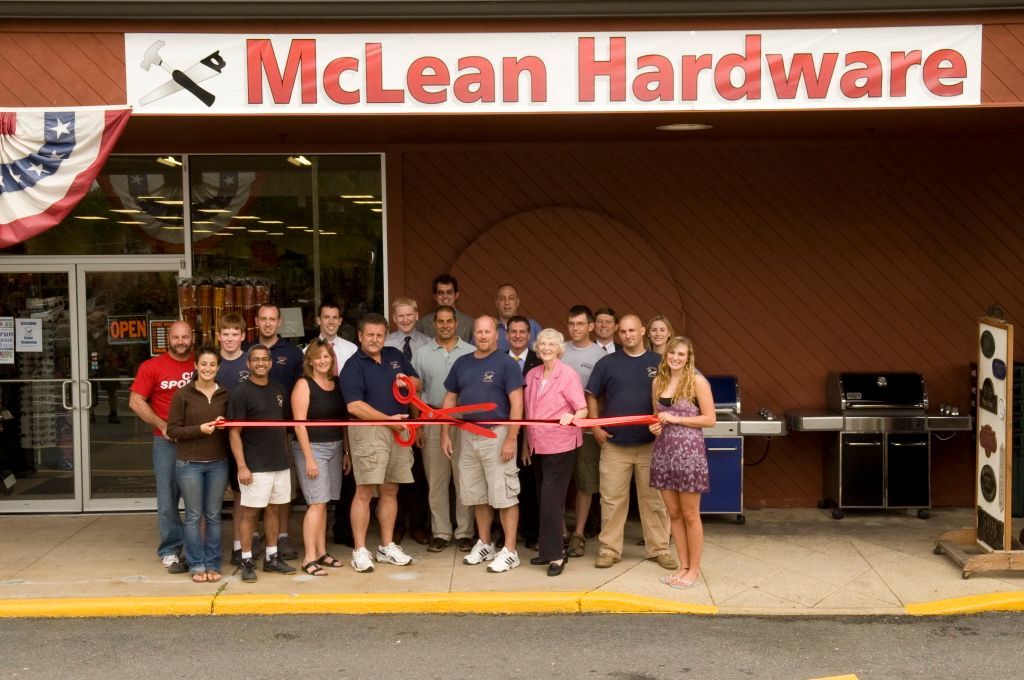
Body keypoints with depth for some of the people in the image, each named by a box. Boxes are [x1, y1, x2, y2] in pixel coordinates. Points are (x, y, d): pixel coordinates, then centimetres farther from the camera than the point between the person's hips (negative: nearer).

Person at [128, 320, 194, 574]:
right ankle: (170, 551, 10)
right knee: (168, 500, 0)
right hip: (167, 442, -2)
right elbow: (135, 401, -2)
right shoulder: (152, 366, -1)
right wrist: (162, 425, -9)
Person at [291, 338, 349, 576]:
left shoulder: (337, 383, 9)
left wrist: (346, 451, 10)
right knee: (317, 503, -9)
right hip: (312, 447, -6)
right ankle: (309, 559, -6)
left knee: (324, 502, 9)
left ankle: (321, 552, 17)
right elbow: (299, 424, -11)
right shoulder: (304, 385, -7)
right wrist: (309, 458, -16)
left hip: (335, 447, 6)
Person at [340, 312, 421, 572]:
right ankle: (360, 551, -2)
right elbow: (354, 406, -16)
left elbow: (418, 383, 23)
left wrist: (408, 381, -2)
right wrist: (389, 419, -16)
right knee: (364, 491, -7)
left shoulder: (395, 356, 14)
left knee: (390, 491, 12)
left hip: (398, 430, 6)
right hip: (369, 431, -6)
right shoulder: (353, 366, -6)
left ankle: (387, 546, 21)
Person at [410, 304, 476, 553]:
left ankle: (465, 532, 10)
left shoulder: (470, 353, 2)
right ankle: (440, 533, 14)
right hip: (432, 420, 2)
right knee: (436, 480, 6)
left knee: (464, 479, 1)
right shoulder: (421, 354, 8)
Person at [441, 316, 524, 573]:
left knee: (504, 495, -5)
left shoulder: (506, 363, -7)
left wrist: (511, 439, -17)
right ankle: (484, 545, 26)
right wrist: (445, 435, 8)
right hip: (468, 436, 6)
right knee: (477, 495, 14)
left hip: (496, 434, -6)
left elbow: (516, 403, -12)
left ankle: (510, 552, 1)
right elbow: (450, 400, 15)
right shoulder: (462, 363, 10)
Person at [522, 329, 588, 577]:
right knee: (547, 499, 11)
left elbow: (583, 410, -11)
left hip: (560, 447, -6)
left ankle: (555, 554, -5)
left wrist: (571, 417, -32)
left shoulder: (568, 375, -8)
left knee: (551, 499, -10)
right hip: (538, 447, 6)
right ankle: (549, 548, 20)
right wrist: (526, 445, 13)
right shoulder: (531, 375, 9)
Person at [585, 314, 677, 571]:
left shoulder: (659, 363, 4)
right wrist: (596, 427, -2)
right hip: (614, 444, 0)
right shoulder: (607, 363, 3)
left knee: (654, 499, 6)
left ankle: (659, 549, 16)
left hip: (651, 444, 0)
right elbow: (592, 397, 7)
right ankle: (609, 549, 12)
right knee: (612, 499, 4)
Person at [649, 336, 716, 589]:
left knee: (690, 514, 3)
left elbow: (710, 419, -8)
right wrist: (655, 426, -1)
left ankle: (694, 569, 14)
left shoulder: (697, 381, -7)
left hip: (688, 451, -5)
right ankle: (684, 567, 20)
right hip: (663, 451, 5)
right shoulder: (658, 381, 9)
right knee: (673, 513, 10)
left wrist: (677, 419, -14)